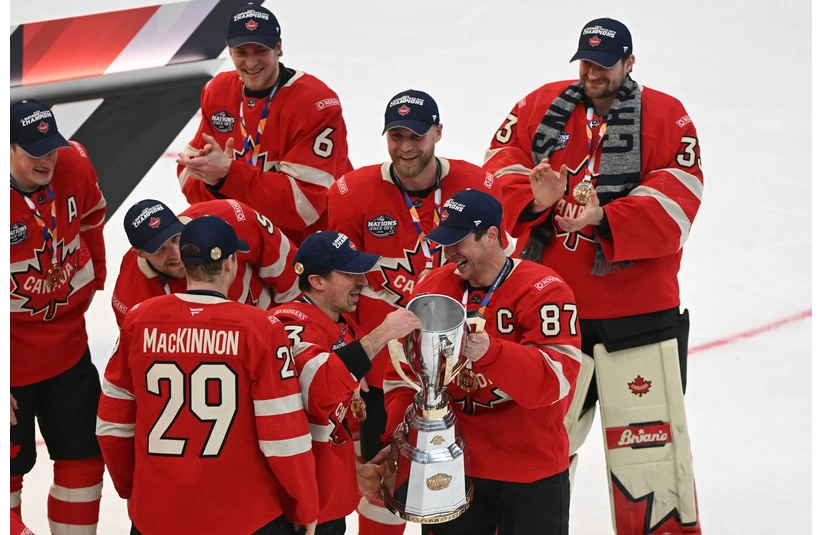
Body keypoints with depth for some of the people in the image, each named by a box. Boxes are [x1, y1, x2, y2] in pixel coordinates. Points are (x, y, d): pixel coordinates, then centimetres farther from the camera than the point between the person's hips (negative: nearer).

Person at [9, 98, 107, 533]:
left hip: (68, 350, 6)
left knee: (83, 457, 14)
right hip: (15, 365, -5)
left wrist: (93, 280, 24)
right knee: (12, 463, 7)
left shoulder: (75, 167, -10)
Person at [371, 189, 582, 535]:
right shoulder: (431, 289, 0)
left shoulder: (544, 292, -15)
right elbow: (404, 370, 7)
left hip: (532, 472, -4)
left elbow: (558, 378, -27)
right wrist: (401, 426, -9)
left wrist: (489, 352, -40)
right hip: (453, 467, 4)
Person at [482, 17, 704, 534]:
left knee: (649, 439, 0)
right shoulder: (541, 105, 7)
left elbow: (675, 200, -13)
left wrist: (603, 219, -26)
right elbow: (502, 160, 2)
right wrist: (533, 198, -18)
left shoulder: (667, 117, -2)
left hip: (637, 311, -3)